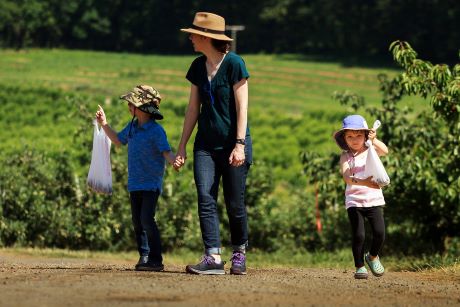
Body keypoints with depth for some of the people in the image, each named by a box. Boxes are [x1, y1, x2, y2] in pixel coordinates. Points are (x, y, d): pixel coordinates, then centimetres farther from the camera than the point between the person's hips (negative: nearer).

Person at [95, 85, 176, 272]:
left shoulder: (156, 131, -14)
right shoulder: (132, 127, 11)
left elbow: (166, 152, -22)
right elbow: (118, 141, 28)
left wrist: (174, 161, -43)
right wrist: (104, 125, 21)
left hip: (151, 184, -8)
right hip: (134, 184, 8)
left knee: (147, 219, -16)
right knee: (137, 221, 10)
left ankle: (156, 260, -11)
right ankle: (144, 257, 18)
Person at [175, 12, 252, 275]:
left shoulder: (234, 63, -8)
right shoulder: (198, 66, 10)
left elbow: (242, 107, -11)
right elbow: (193, 108, 15)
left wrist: (240, 144, -17)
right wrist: (182, 147, 12)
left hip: (233, 144, -5)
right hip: (206, 145, 5)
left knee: (235, 203, 0)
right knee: (205, 199, -9)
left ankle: (239, 254, 18)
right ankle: (213, 258, -12)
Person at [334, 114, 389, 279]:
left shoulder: (371, 150, 5)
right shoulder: (346, 156, 0)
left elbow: (385, 150, -17)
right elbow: (346, 176, -17)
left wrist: (374, 141, -36)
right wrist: (362, 182, -35)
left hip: (373, 198, 1)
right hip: (354, 200, -1)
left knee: (379, 233, -9)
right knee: (358, 235, -9)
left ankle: (372, 256, 20)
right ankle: (359, 266, 8)